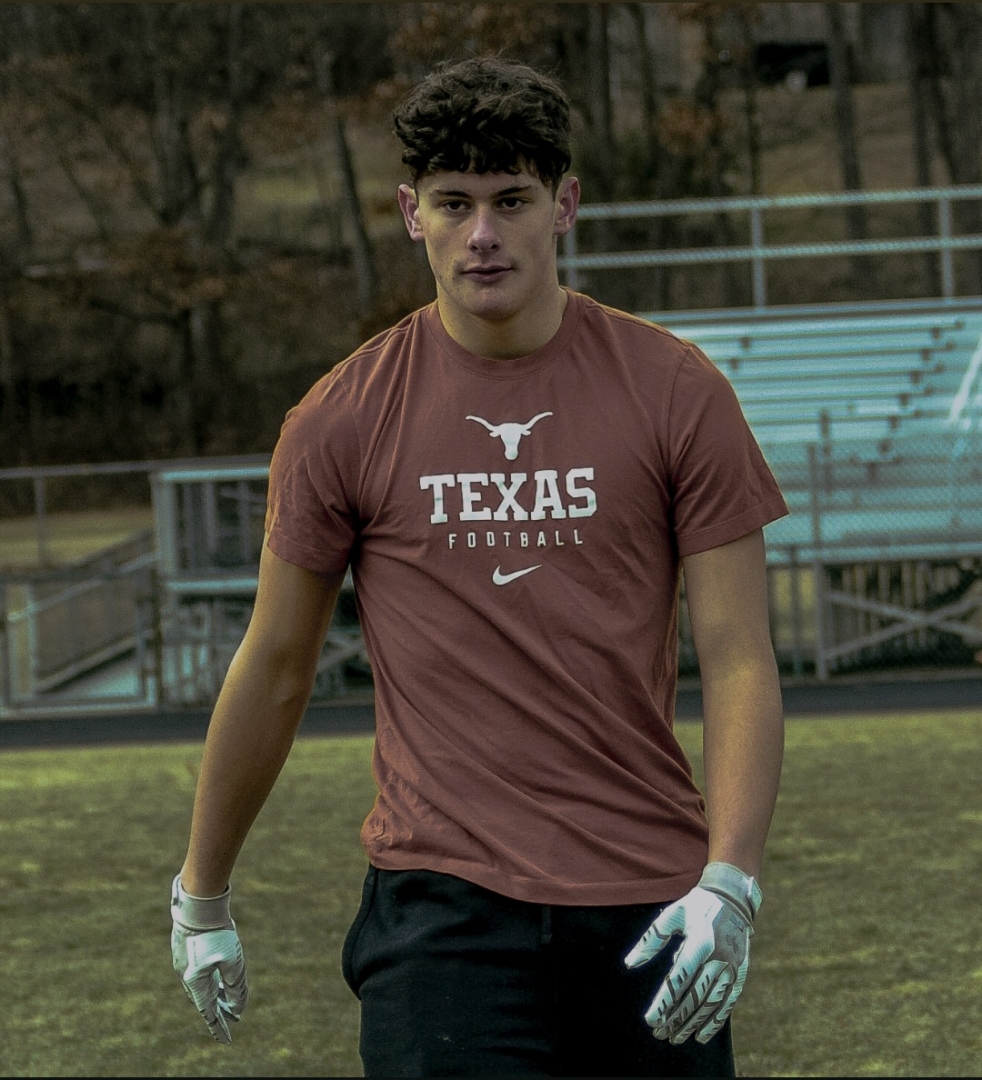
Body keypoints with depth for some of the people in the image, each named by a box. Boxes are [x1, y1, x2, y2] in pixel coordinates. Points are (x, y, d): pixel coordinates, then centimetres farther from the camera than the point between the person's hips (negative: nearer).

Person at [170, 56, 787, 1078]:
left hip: (650, 915, 1)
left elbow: (738, 658, -1)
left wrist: (730, 884, -14)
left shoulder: (675, 391, 1)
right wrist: (202, 896, 18)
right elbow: (273, 668, 11)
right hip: (442, 906, -1)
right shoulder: (341, 419, 1)